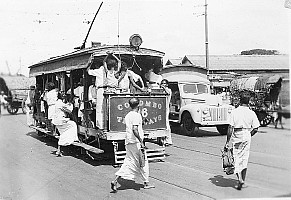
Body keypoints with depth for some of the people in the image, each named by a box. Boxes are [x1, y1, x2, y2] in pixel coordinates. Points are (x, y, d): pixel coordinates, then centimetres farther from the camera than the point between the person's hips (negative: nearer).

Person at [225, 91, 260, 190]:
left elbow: (230, 128, -10)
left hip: (236, 137, -2)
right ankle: (243, 180, 20)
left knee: (236, 159, 7)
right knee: (244, 159, 13)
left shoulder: (234, 112, -8)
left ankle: (240, 179, -8)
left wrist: (227, 142, -5)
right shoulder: (251, 113, -4)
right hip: (247, 136, 2)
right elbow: (255, 129, -3)